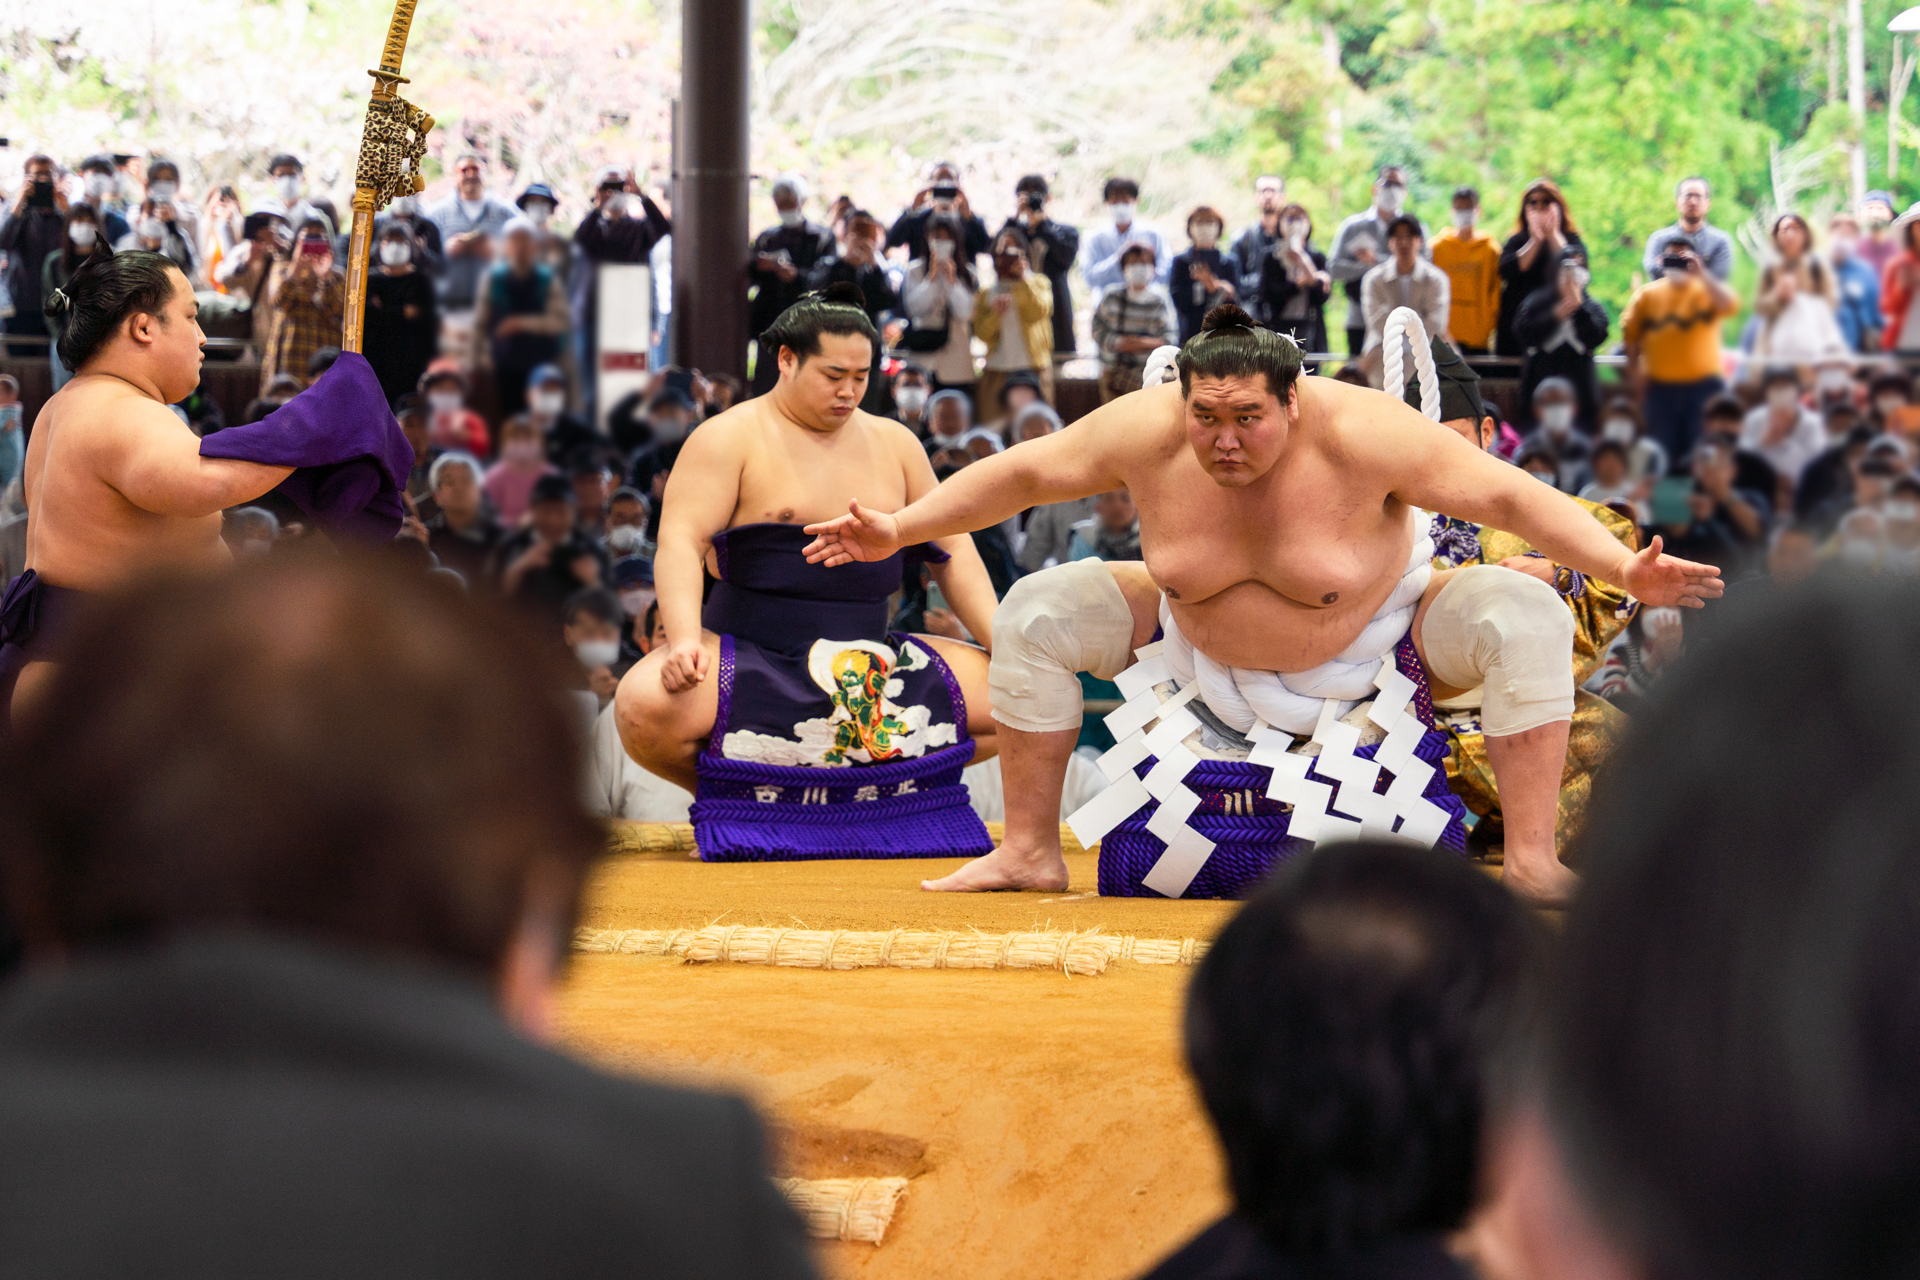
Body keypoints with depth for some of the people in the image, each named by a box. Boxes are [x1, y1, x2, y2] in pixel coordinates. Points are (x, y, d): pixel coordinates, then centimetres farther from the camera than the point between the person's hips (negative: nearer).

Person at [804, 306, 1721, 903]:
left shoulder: (1358, 435, -31)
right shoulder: (1147, 433, -23)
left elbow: (1508, 496, -31)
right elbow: (1020, 474, -10)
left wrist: (1625, 571, -42)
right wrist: (896, 532, -12)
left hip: (1374, 651, -3)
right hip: (1206, 659, 3)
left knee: (1524, 617, -28)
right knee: (1037, 612, -12)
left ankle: (1532, 862, -24)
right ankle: (1028, 852, -1)